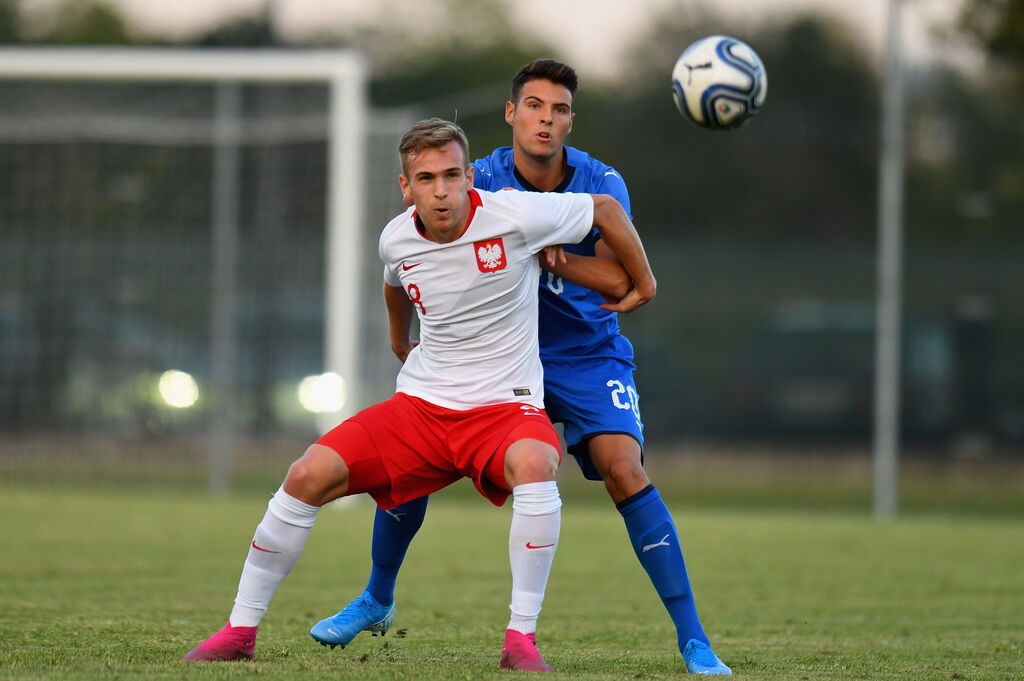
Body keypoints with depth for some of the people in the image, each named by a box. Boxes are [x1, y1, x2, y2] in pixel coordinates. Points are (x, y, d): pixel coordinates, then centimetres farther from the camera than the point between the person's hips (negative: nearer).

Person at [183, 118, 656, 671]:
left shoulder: (515, 216, -16)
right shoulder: (396, 240, -2)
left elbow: (606, 209, 1)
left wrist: (642, 284, 13)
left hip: (505, 404, -3)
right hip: (421, 404, 4)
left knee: (533, 466, -39)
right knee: (309, 474, -13)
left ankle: (521, 636, -27)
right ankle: (241, 629, 1)